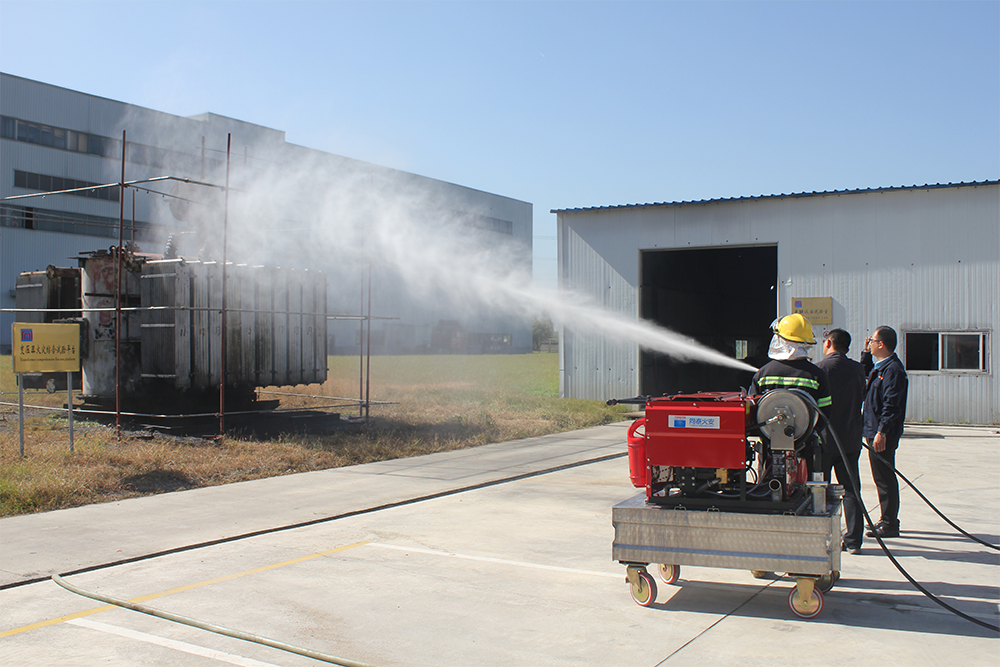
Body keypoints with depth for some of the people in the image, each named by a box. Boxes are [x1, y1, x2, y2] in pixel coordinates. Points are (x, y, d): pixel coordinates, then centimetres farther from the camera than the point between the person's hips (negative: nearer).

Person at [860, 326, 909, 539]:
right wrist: (866, 353, 22)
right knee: (882, 477, 16)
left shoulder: (893, 369, -18)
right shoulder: (880, 367, 13)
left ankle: (889, 525, 1)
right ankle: (887, 520, 26)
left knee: (885, 477, -5)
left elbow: (892, 405, -23)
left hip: (883, 435, -10)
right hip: (875, 431, 10)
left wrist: (882, 432, -26)